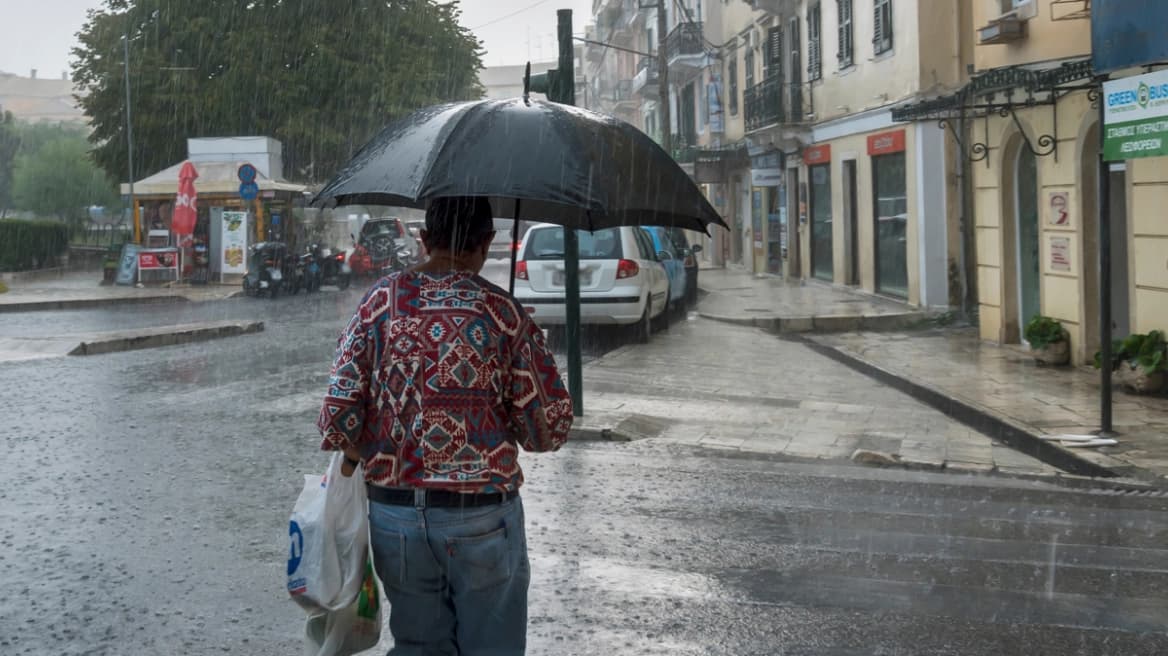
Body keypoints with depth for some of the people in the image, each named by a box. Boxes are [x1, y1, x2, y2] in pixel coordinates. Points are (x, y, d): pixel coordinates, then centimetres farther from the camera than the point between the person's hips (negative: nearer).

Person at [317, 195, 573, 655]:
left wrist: (353, 454, 13)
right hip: (482, 515, -3)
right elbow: (549, 429, -5)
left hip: (394, 512, 3)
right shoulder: (504, 314, -8)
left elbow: (340, 407, -6)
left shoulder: (380, 300, -2)